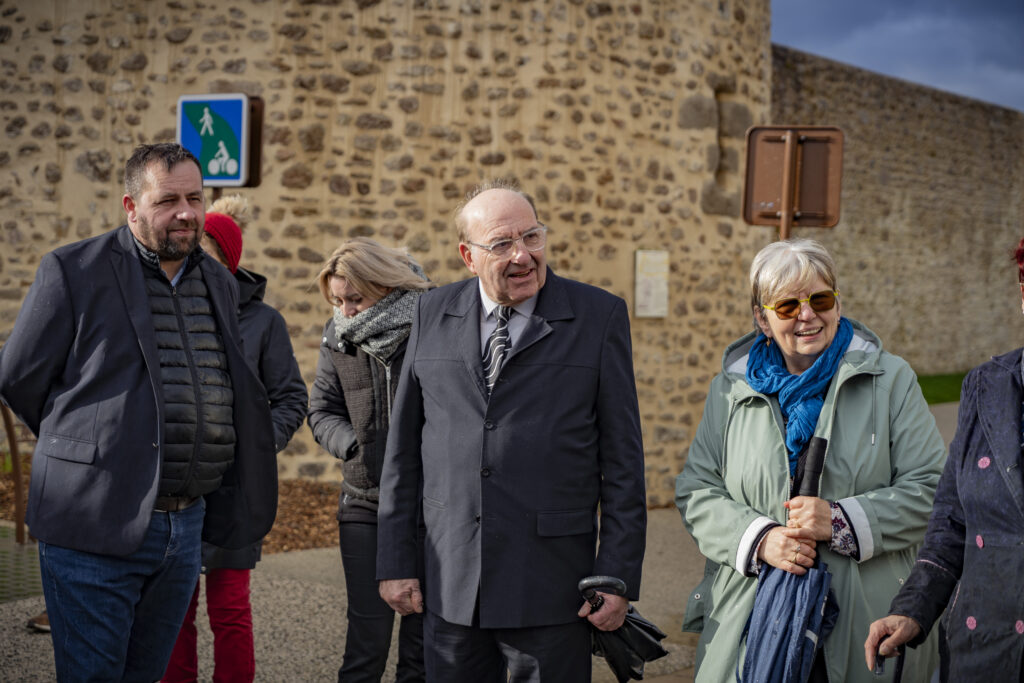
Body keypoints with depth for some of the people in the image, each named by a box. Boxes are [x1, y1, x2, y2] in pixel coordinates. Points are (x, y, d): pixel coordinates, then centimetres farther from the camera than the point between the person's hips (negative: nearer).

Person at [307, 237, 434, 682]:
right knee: (367, 635, 2)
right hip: (365, 502, 3)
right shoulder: (337, 337, 4)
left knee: (424, 634, 6)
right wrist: (356, 446, -9)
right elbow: (322, 411, 9)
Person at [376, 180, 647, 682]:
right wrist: (395, 560, 6)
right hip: (450, 584, 3)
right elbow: (404, 446, 9)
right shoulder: (433, 314, 6)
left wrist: (618, 576, -5)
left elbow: (622, 458, -2)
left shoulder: (599, 316, -1)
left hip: (550, 583, -2)